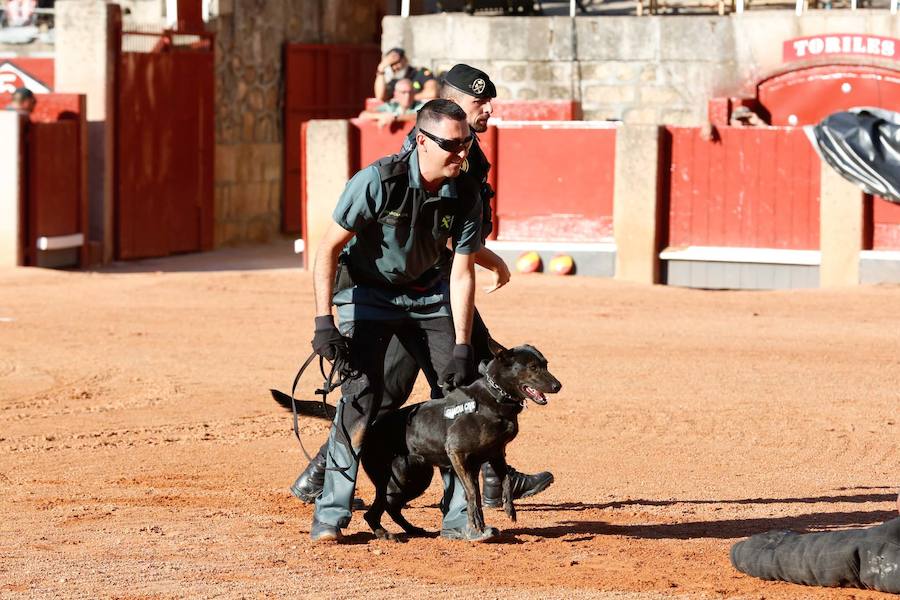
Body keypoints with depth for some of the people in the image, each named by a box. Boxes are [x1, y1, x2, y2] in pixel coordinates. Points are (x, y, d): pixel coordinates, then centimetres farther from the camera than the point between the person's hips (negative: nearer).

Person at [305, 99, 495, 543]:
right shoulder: (379, 181, -26)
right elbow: (329, 248, -21)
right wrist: (324, 321, -28)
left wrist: (461, 347, -17)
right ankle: (330, 514, -13)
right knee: (362, 391, -20)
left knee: (461, 389, -3)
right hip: (367, 293, -5)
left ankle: (459, 514, 6)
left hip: (427, 295, 5)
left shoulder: (465, 196, -14)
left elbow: (462, 273, -10)